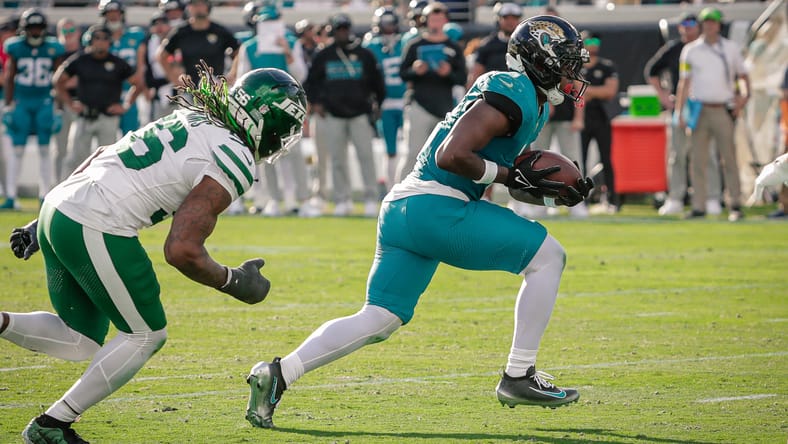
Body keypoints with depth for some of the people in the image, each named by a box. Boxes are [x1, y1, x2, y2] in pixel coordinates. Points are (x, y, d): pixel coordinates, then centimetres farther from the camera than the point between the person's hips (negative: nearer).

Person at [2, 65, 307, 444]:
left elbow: (102, 157, 24)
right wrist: (234, 283, 3)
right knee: (145, 335, 12)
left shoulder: (189, 119, 18)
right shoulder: (233, 162, -9)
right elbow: (181, 251, -15)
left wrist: (43, 224, 29)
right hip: (96, 231, -8)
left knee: (81, 341, 20)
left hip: (57, 205, 8)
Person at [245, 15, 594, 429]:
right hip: (436, 208, -10)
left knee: (379, 321, 8)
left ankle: (278, 373, -2)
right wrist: (511, 175, -12)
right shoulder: (513, 94, -11)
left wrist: (553, 189, 15)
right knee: (548, 257, -2)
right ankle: (519, 377, 1)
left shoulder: (530, 101, 20)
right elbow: (452, 155, -20)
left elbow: (507, 163, 30)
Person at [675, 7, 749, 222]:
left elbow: (743, 75, 14)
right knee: (697, 161, -1)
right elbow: (684, 82, 8)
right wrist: (679, 112, 0)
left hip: (723, 111, -1)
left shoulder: (731, 48, 9)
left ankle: (735, 205, -5)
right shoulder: (690, 50, 8)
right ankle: (698, 206, 1)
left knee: (729, 159, -5)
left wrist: (744, 95, -5)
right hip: (699, 111, 1)